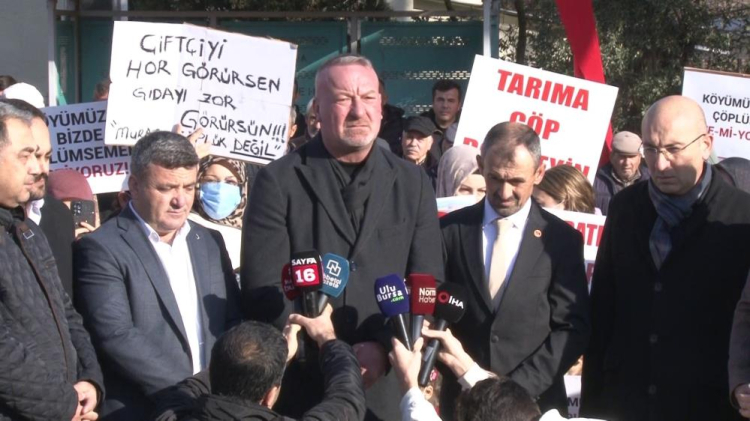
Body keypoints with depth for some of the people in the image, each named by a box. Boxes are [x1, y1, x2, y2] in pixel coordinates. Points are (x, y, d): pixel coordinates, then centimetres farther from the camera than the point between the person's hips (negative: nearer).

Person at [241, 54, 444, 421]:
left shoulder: (412, 183, 6)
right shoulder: (278, 181, -2)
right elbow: (264, 289, -9)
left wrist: (383, 346, -13)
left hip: (387, 387, 2)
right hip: (300, 387, -2)